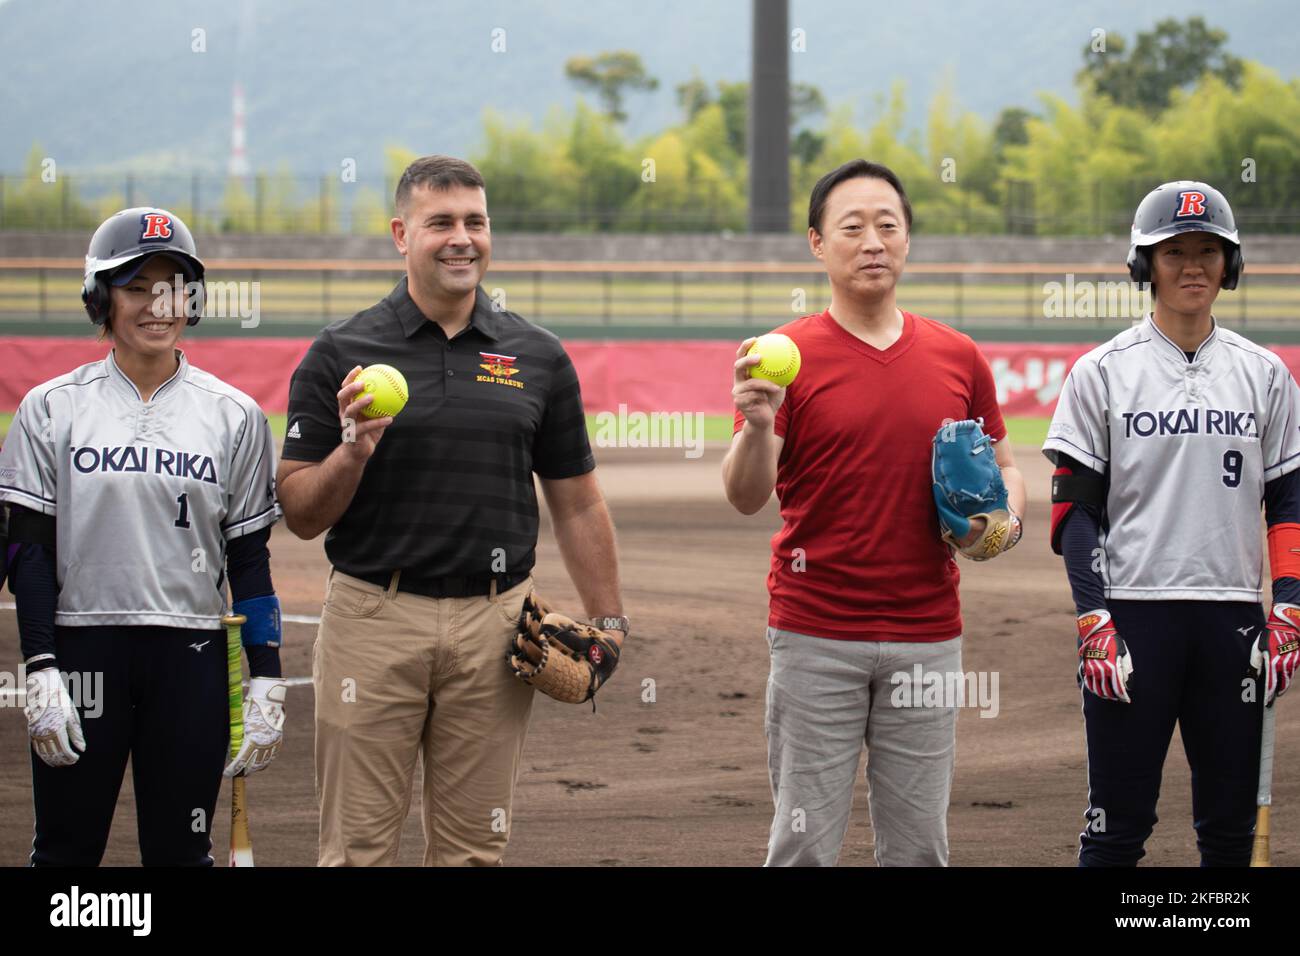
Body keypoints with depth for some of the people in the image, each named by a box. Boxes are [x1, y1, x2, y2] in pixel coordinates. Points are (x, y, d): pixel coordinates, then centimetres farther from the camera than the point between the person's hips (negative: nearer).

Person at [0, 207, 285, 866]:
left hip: (192, 661, 1)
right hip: (81, 650, -1)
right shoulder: (53, 408, 3)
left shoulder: (235, 415, 6)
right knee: (66, 849, 2)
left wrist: (266, 682, 0)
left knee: (181, 853, 3)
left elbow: (250, 558, 7)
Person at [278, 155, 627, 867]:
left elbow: (576, 503, 12)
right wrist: (354, 450, -18)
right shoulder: (341, 354, 1)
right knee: (359, 847, 1)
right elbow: (300, 514, 0)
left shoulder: (537, 358, 8)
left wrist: (608, 623, 6)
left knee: (474, 847, 6)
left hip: (494, 624, 2)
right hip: (374, 620, -2)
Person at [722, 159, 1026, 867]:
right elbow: (745, 497, -11)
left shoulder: (958, 358, 7)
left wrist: (1005, 520, -3)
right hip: (816, 637, -3)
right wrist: (757, 425, -31)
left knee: (918, 847, 6)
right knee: (805, 843, -2)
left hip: (927, 636, 3)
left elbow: (1002, 468, 19)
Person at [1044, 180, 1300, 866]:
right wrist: (1094, 624, -10)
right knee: (1117, 823, -3)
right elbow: (1074, 510, 0)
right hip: (1131, 612, -3)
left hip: (1234, 618, 3)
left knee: (1231, 824, 6)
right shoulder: (1103, 372, 2)